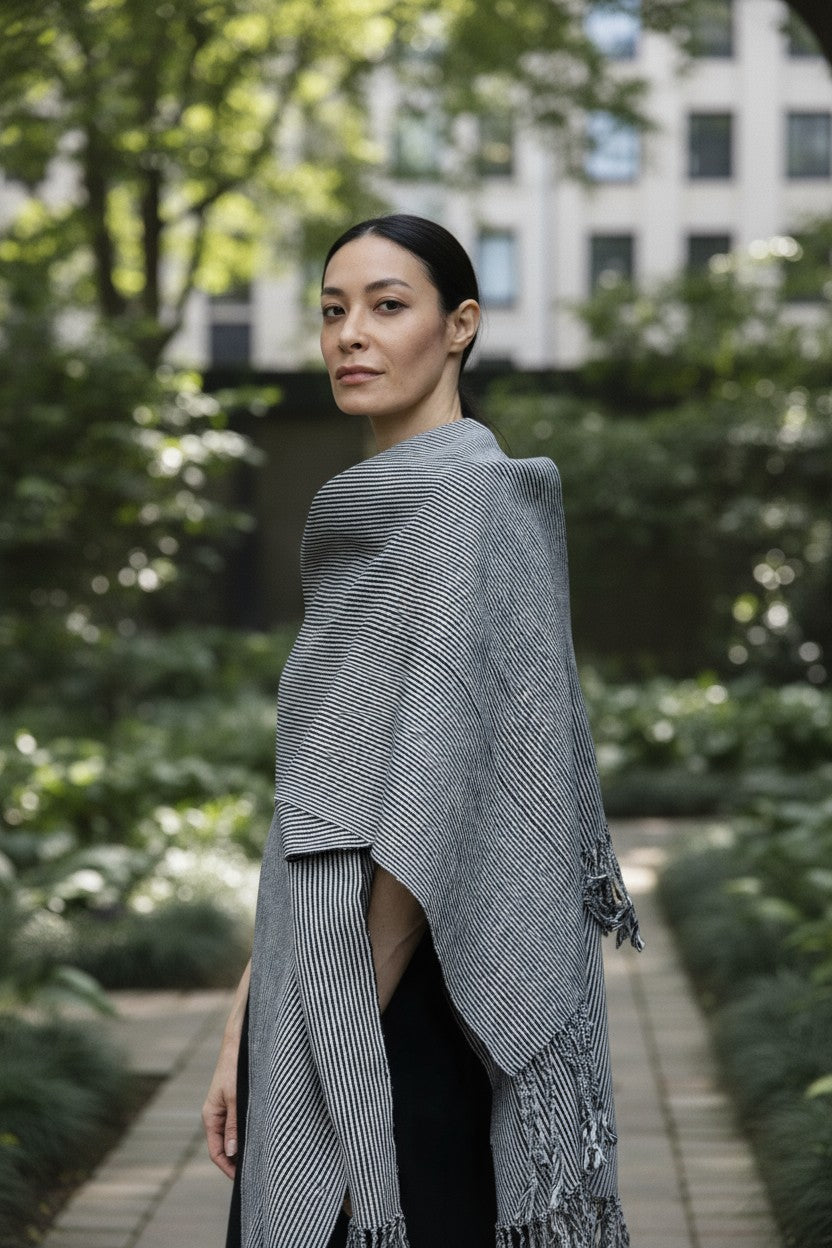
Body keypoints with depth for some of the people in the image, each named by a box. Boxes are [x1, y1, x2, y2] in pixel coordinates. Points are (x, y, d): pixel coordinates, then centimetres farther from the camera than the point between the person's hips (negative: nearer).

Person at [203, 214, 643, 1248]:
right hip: (315, 999, 8)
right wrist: (250, 1024, 12)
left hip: (402, 1009, -8)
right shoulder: (370, 515, 15)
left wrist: (349, 1036, -16)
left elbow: (437, 800, -19)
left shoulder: (466, 496, -12)